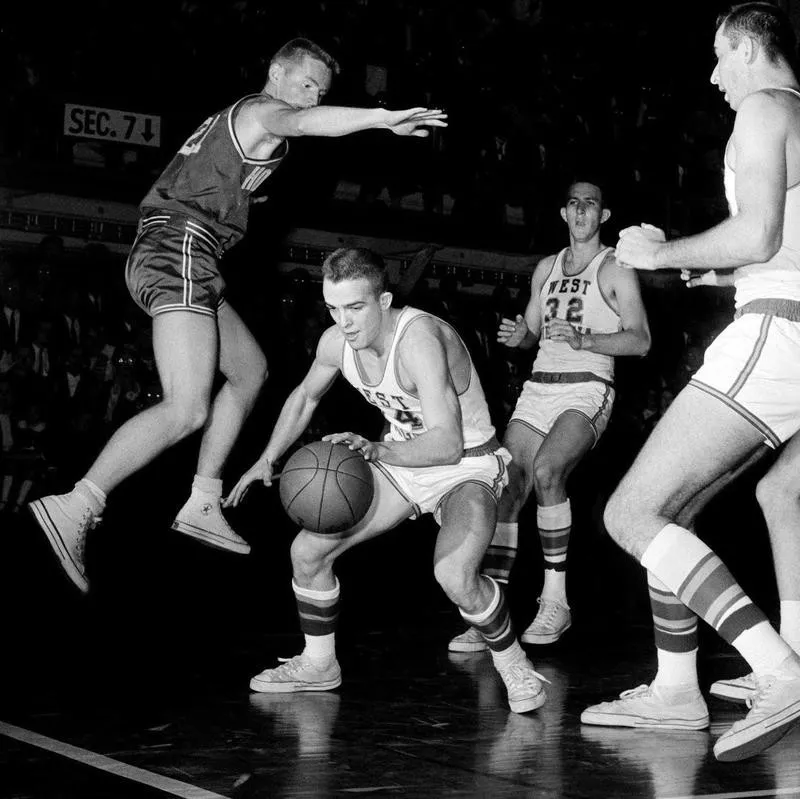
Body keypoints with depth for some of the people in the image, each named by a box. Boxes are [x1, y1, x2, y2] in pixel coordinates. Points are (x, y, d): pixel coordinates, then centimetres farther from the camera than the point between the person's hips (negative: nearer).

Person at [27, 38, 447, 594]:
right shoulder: (263, 111, -3)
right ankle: (74, 509, -25)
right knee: (188, 410, -20)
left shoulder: (236, 115, 27)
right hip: (181, 251, -11)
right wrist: (384, 118, -36)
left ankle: (203, 504, 17)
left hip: (162, 256, 11)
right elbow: (302, 121, -26)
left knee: (251, 369, 19)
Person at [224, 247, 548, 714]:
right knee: (308, 550, 2)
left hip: (467, 469, -7)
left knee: (455, 576, -34)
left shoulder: (419, 339, -32)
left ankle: (515, 666, -7)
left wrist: (376, 451, -51)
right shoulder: (337, 342, -9)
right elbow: (305, 397, 15)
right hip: (402, 463, 7)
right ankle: (319, 665, 24)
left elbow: (446, 444, -39)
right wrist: (268, 460, 9)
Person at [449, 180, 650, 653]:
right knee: (508, 488, -10)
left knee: (546, 469, -30)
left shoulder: (615, 269, 4)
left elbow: (640, 340, -5)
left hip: (587, 388, -5)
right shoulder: (546, 268, 21)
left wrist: (582, 339, -18)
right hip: (539, 388, 6)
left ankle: (556, 601, -19)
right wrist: (519, 336, 3)